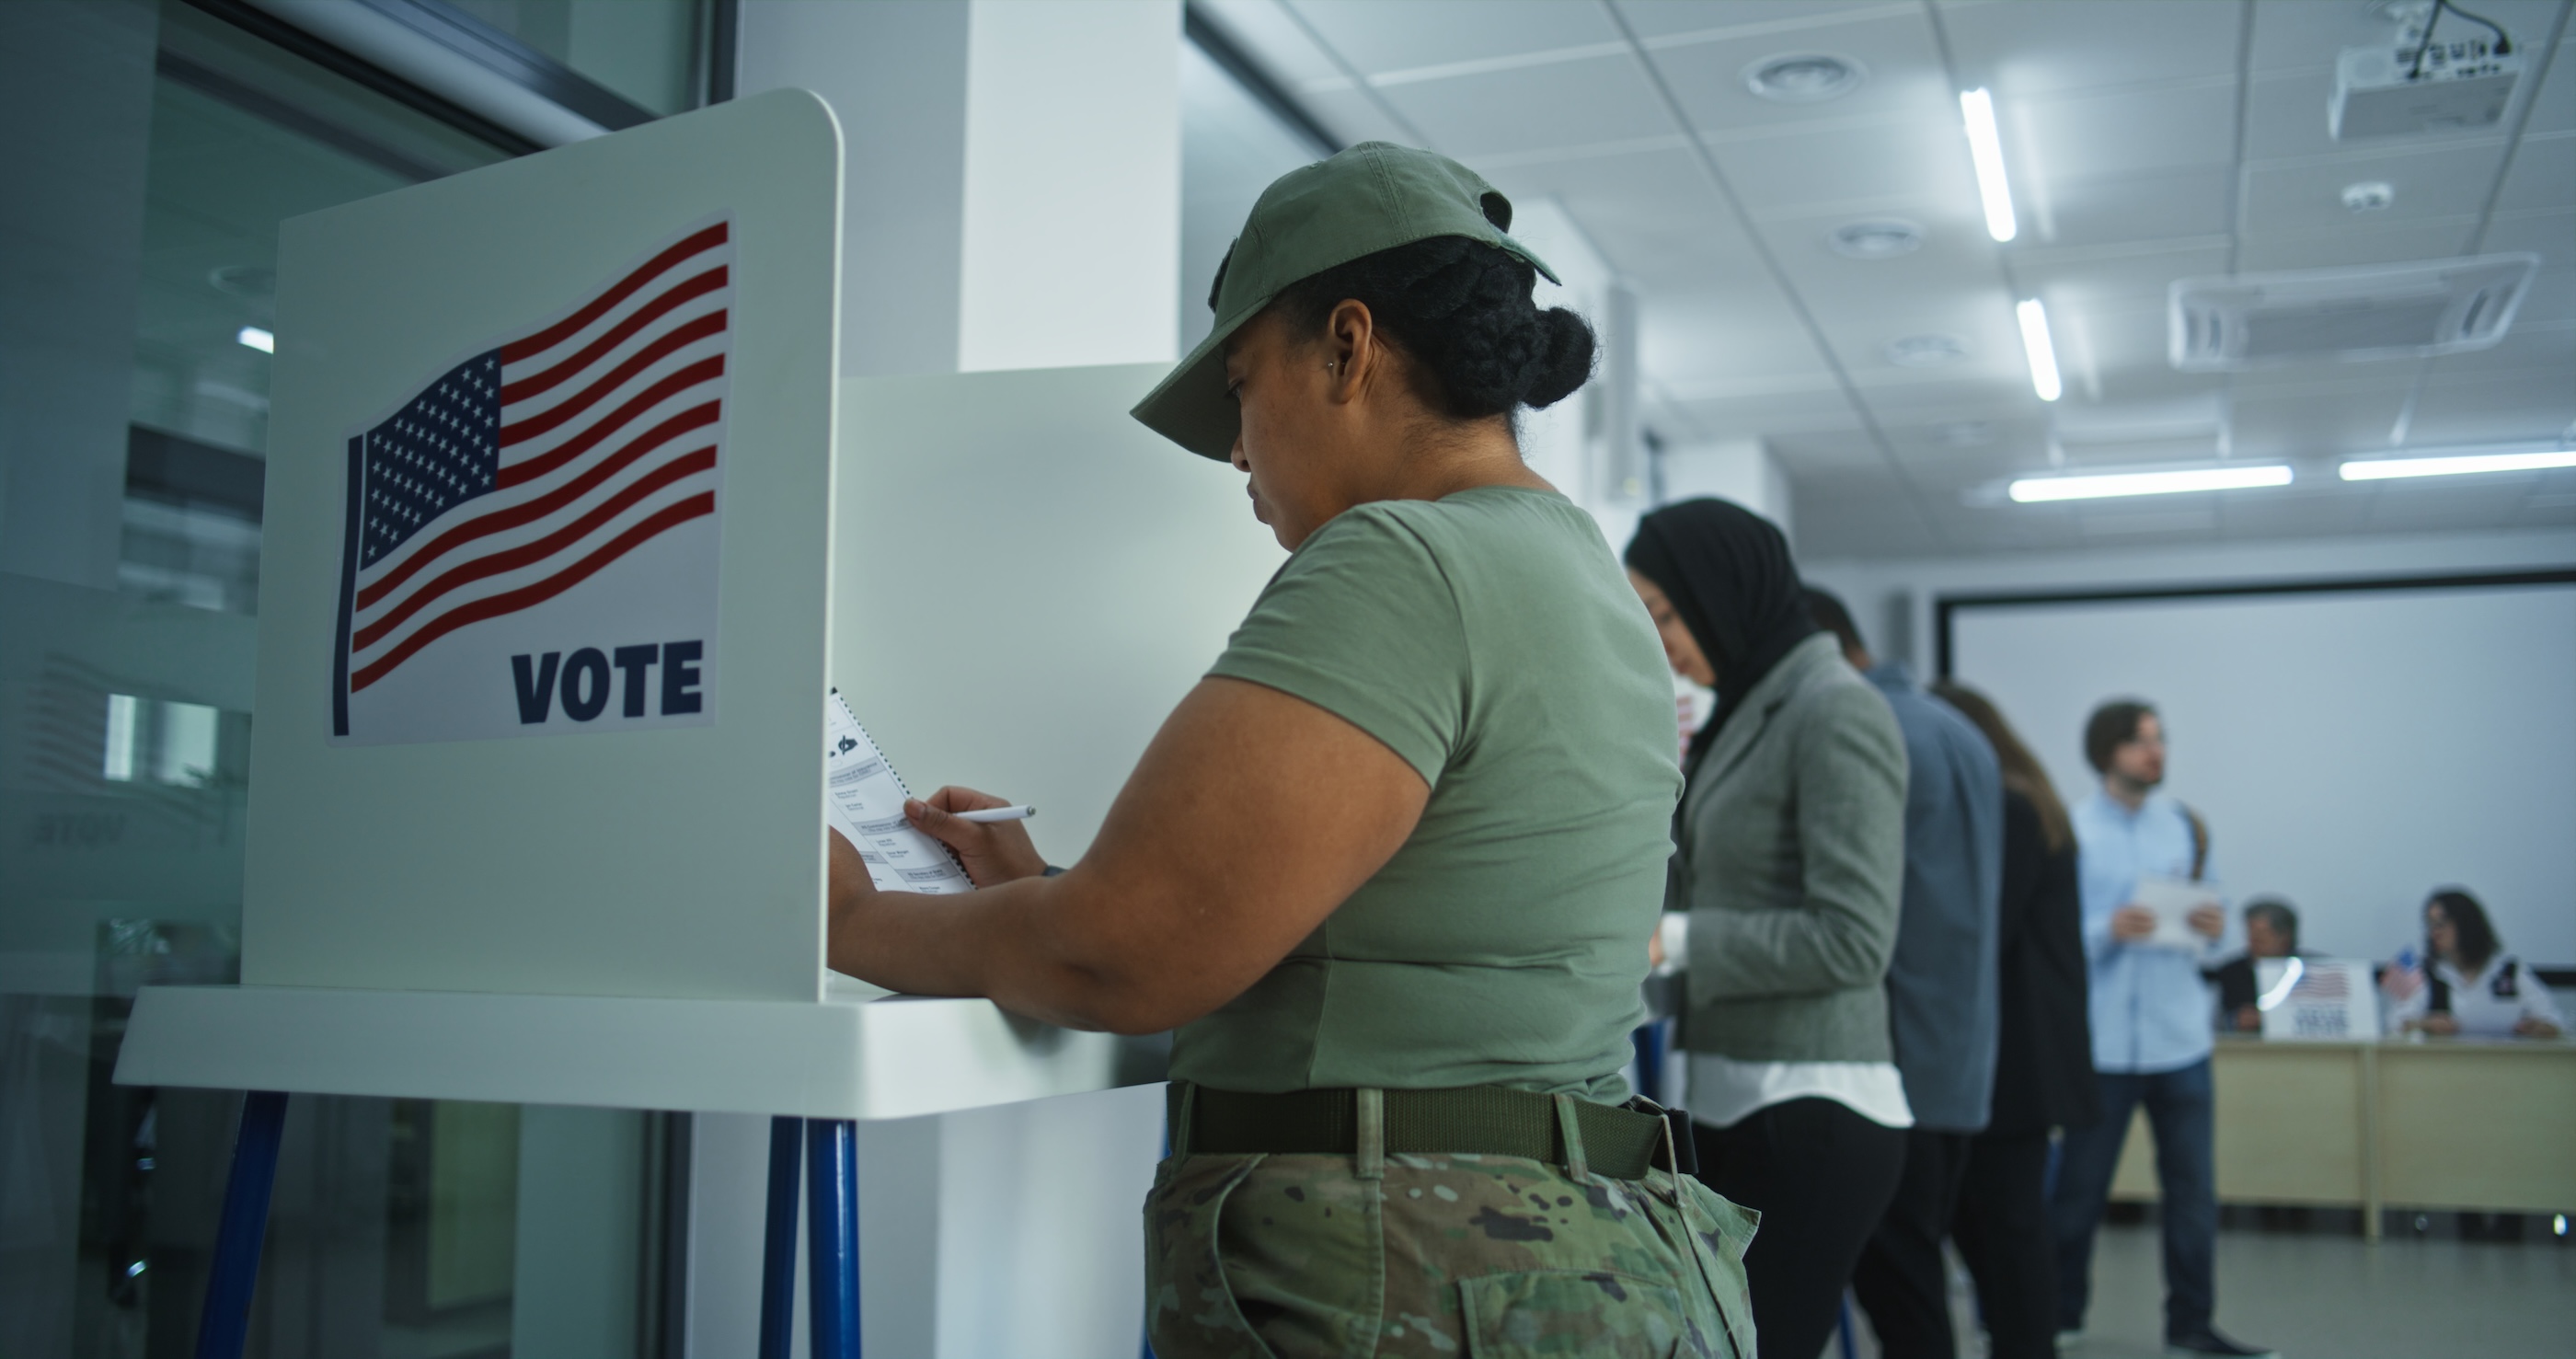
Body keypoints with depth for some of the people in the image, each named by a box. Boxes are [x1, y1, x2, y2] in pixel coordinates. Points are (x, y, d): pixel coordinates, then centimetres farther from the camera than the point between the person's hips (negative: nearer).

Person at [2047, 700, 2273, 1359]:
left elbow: (2207, 914, 13)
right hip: (2103, 1040, -4)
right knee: (2078, 1187, 7)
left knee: (2193, 1189, 6)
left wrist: (2213, 928, -9)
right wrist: (2109, 930, -24)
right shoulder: (2072, 830, -5)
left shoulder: (2187, 826, 9)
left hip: (2181, 1038, 4)